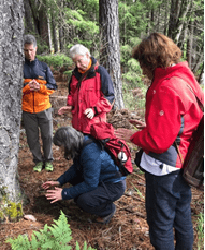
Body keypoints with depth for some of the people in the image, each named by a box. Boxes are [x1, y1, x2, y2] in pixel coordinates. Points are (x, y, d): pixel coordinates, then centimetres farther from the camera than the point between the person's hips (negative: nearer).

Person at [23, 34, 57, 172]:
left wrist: (40, 87, -14)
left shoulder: (43, 66, 5)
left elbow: (53, 86, 4)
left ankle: (49, 160, 22)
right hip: (27, 110, 0)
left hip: (44, 108, 0)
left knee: (48, 136, 5)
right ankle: (38, 160, 23)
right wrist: (26, 88, -16)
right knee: (32, 138, 7)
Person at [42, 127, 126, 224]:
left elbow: (90, 184, -28)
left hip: (114, 185, -9)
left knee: (84, 200, -28)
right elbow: (76, 168, 11)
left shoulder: (90, 152, -31)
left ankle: (108, 210, 1)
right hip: (101, 179, 9)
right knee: (72, 177, 9)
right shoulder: (82, 144, -3)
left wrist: (64, 194, -22)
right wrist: (59, 181, 1)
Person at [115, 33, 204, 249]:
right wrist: (149, 126, 9)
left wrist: (133, 136, -9)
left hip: (164, 167, -9)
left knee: (160, 221, 10)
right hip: (183, 163, 9)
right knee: (182, 215, 24)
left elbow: (158, 141, -25)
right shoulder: (186, 79, 4)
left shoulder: (166, 89, -25)